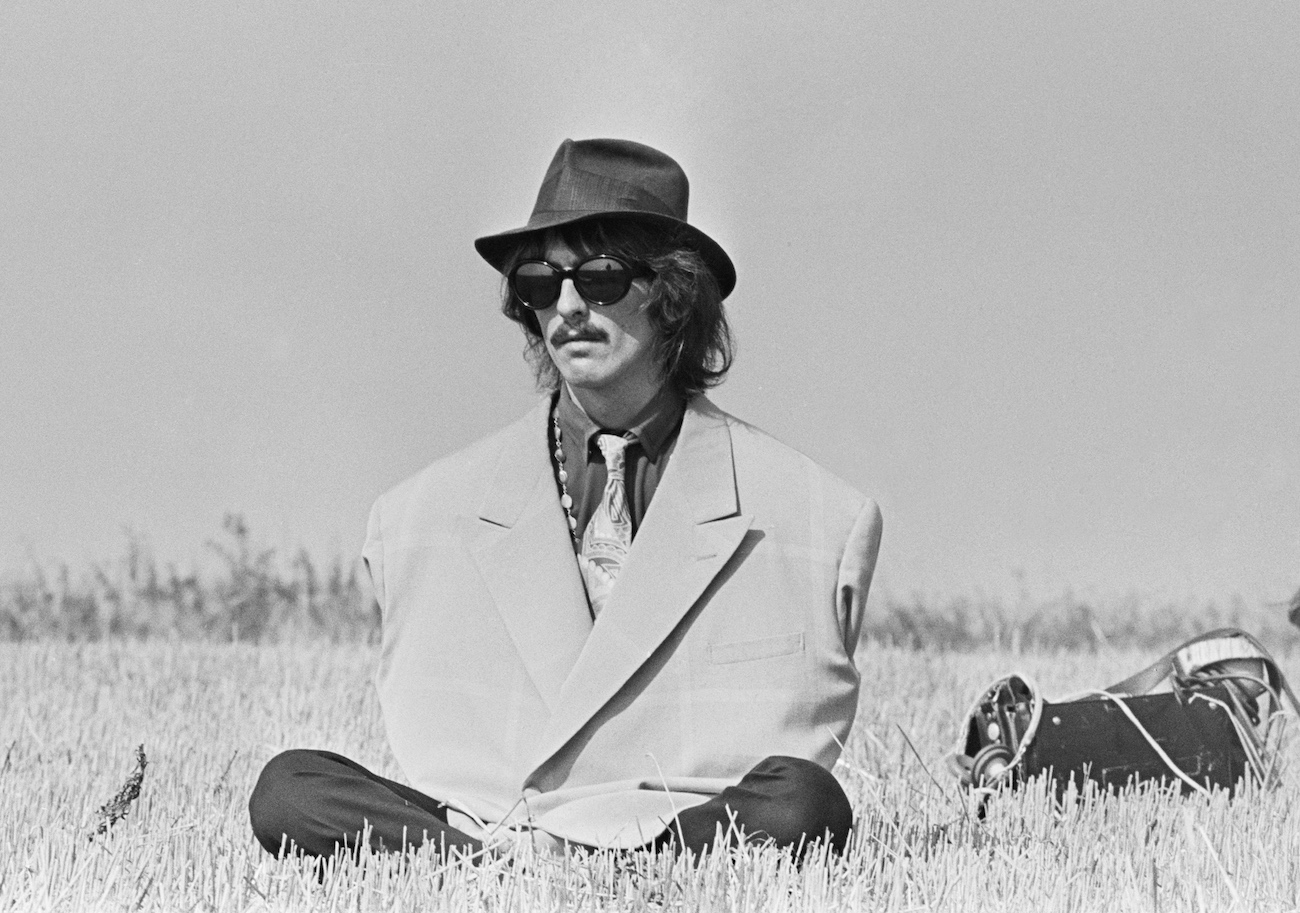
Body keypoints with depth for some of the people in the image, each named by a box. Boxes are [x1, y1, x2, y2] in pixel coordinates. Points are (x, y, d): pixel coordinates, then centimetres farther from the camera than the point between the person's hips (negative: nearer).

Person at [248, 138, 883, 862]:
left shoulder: (824, 520, 3)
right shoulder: (422, 518, 9)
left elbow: (804, 738, 9)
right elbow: (429, 741, 14)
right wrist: (500, 847, -6)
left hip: (703, 829, -1)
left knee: (800, 804, -33)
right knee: (289, 790, -22)